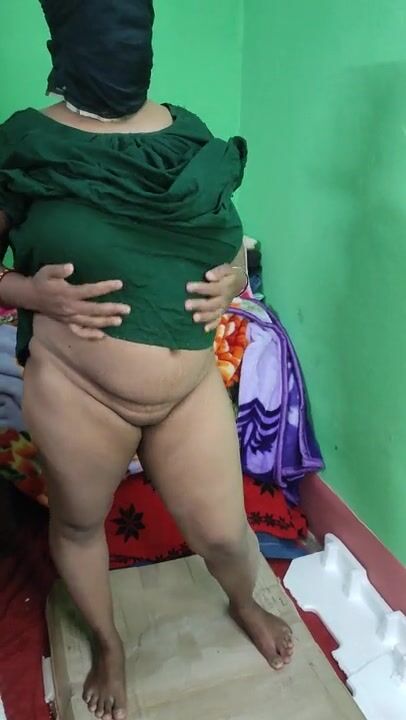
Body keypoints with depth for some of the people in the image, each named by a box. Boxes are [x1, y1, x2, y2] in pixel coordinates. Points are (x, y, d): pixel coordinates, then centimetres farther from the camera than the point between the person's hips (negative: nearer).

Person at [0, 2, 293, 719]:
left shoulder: (191, 137, 3)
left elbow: (231, 240, 14)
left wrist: (231, 281, -7)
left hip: (192, 386, 3)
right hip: (76, 390, -1)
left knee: (223, 532, 14)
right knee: (78, 524, 20)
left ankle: (245, 605, 52)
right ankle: (107, 643, 52)